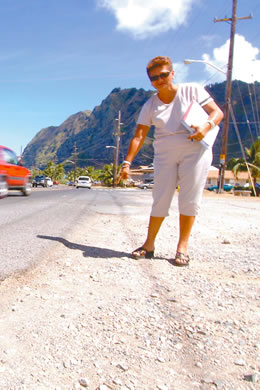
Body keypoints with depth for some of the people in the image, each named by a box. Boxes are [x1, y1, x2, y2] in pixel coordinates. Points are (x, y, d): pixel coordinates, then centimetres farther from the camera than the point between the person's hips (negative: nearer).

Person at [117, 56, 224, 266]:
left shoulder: (192, 90, 0)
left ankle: (183, 247, 7)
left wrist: (207, 126, -23)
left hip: (195, 151, -1)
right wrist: (127, 162, -11)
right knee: (160, 200, 1)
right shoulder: (150, 106, 4)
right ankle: (149, 245, 12)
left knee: (189, 199, -2)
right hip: (165, 155, 2)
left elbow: (217, 112, -2)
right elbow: (139, 136, -2)